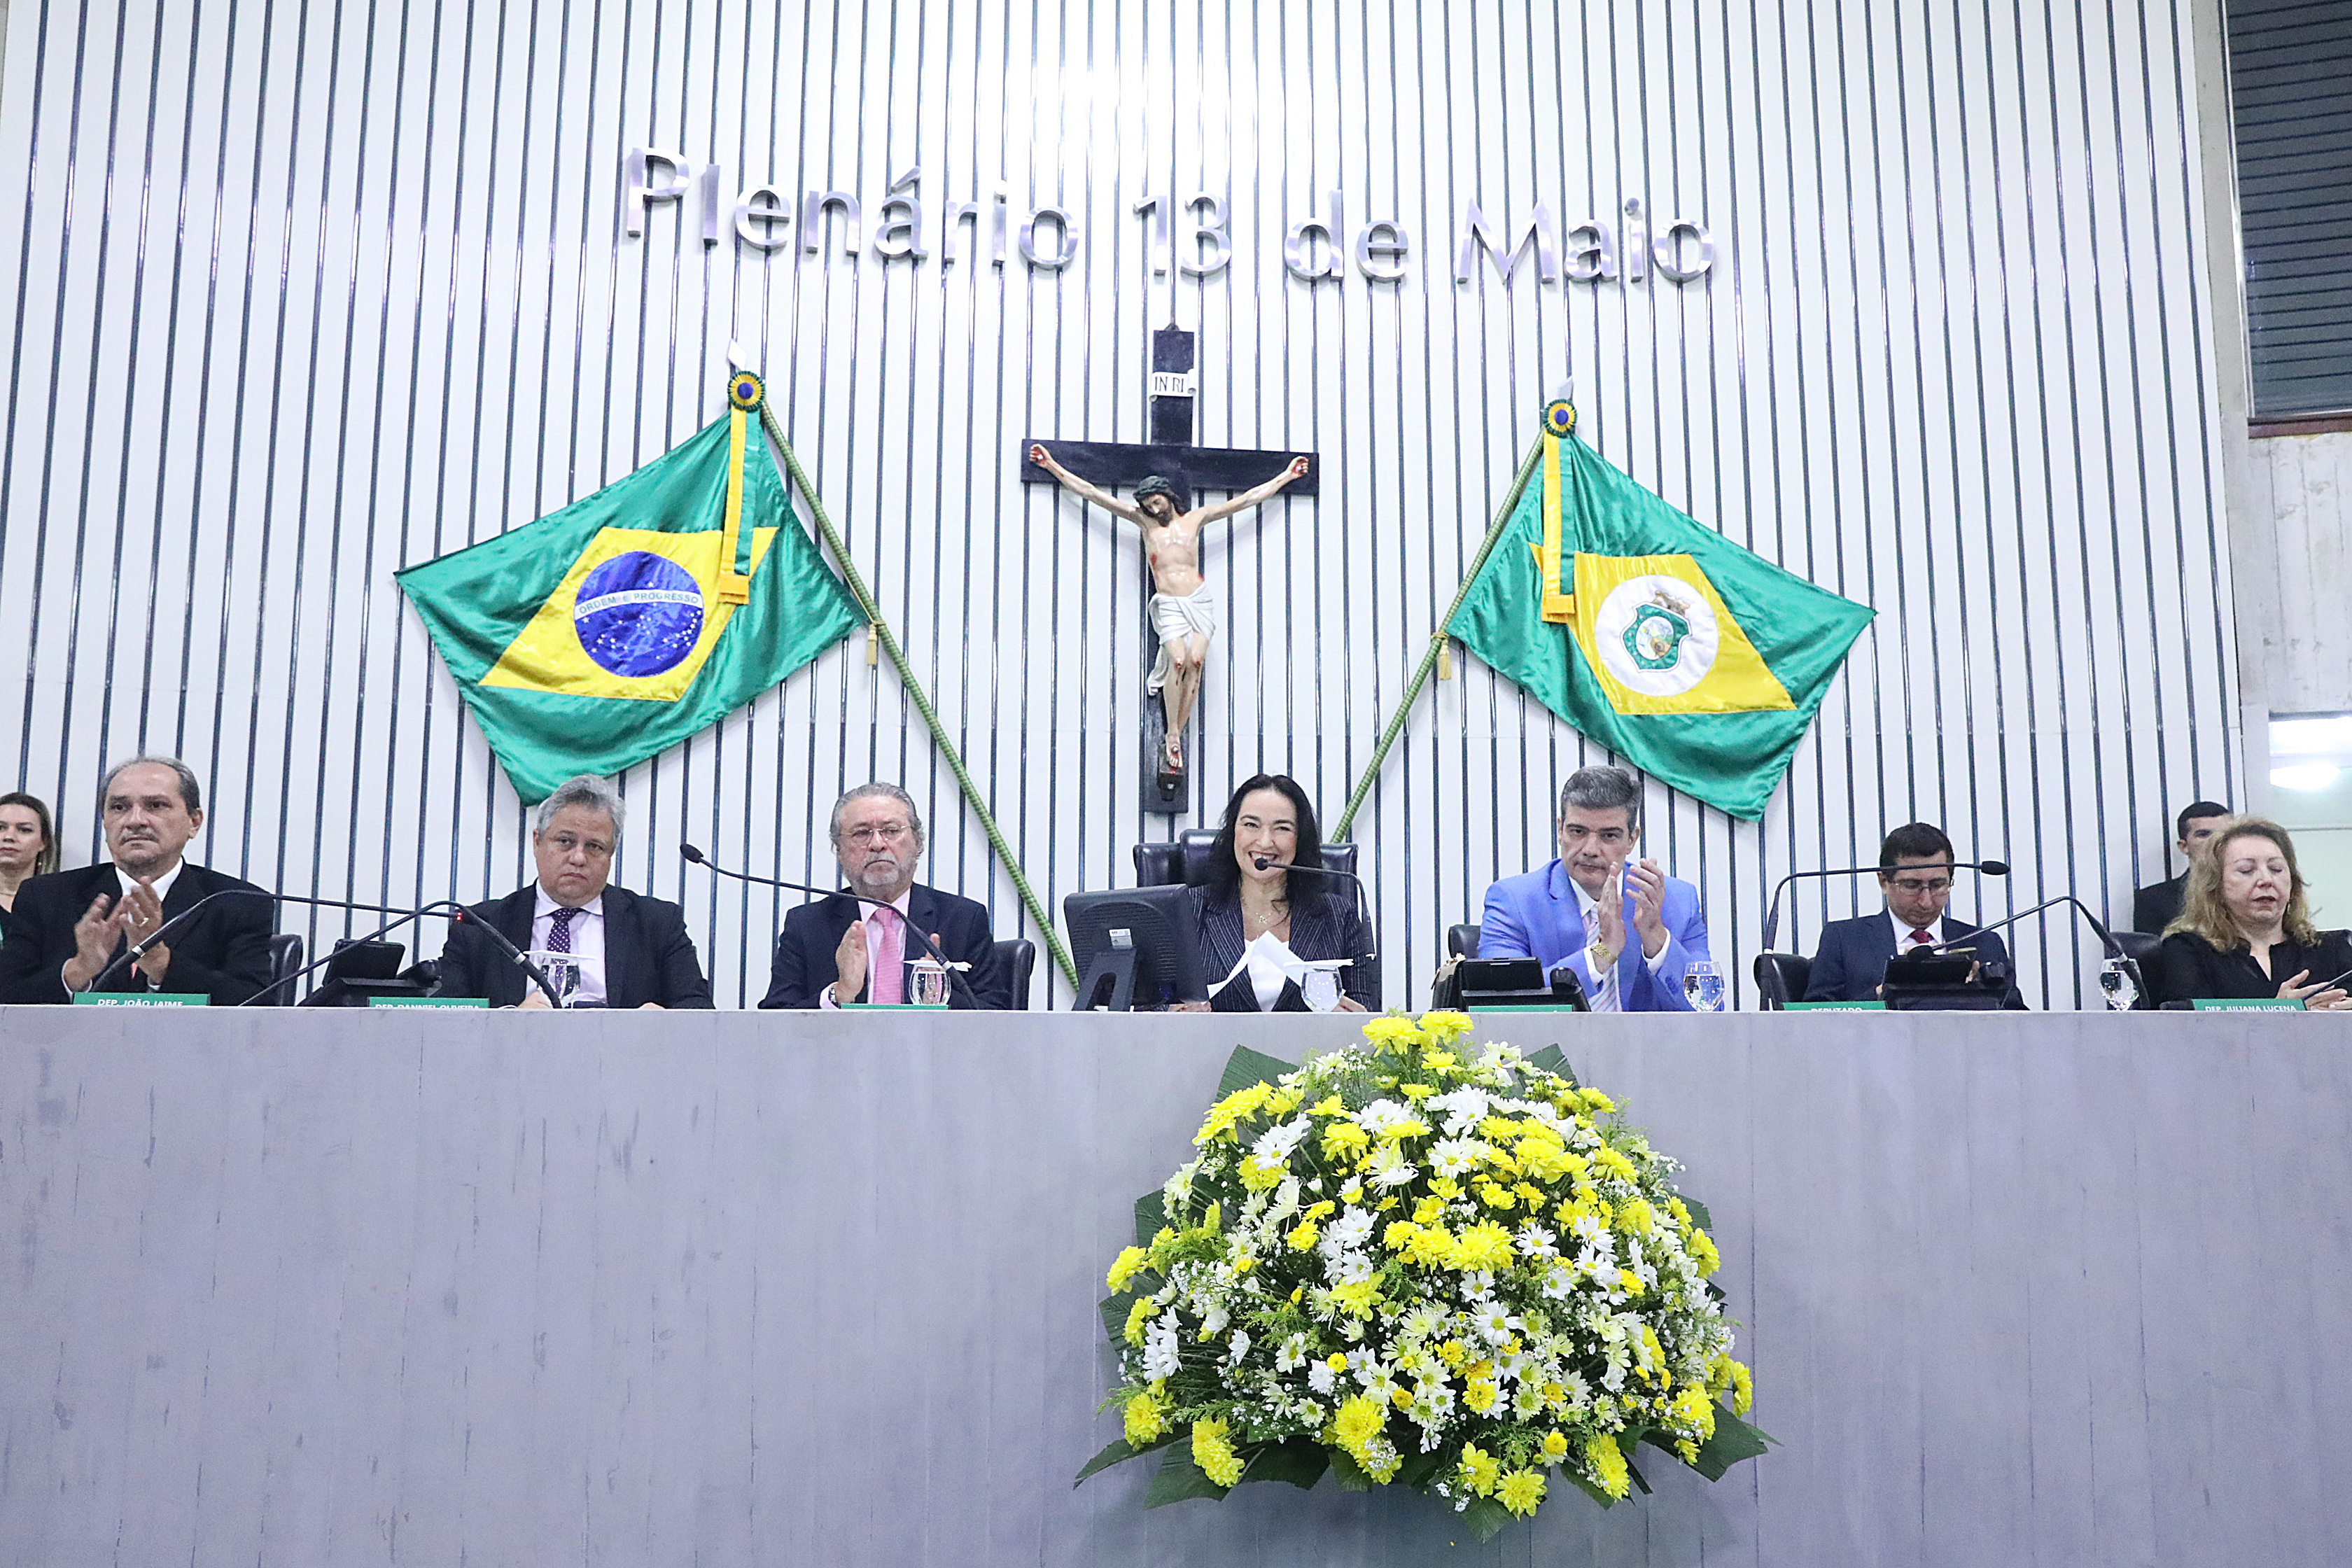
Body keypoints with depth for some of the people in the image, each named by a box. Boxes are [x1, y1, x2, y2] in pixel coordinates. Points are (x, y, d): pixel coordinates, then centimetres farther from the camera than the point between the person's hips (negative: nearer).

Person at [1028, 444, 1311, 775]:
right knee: (1177, 660, -21)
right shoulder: (1145, 522, 13)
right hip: (1168, 605, -1)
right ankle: (1173, 736, -14)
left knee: (1195, 661, -16)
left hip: (1200, 599, 1)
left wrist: (1286, 476, 23)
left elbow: (1247, 499, 20)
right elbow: (1092, 494, 13)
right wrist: (1053, 467, 13)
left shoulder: (1195, 519, 15)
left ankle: (1177, 733, -11)